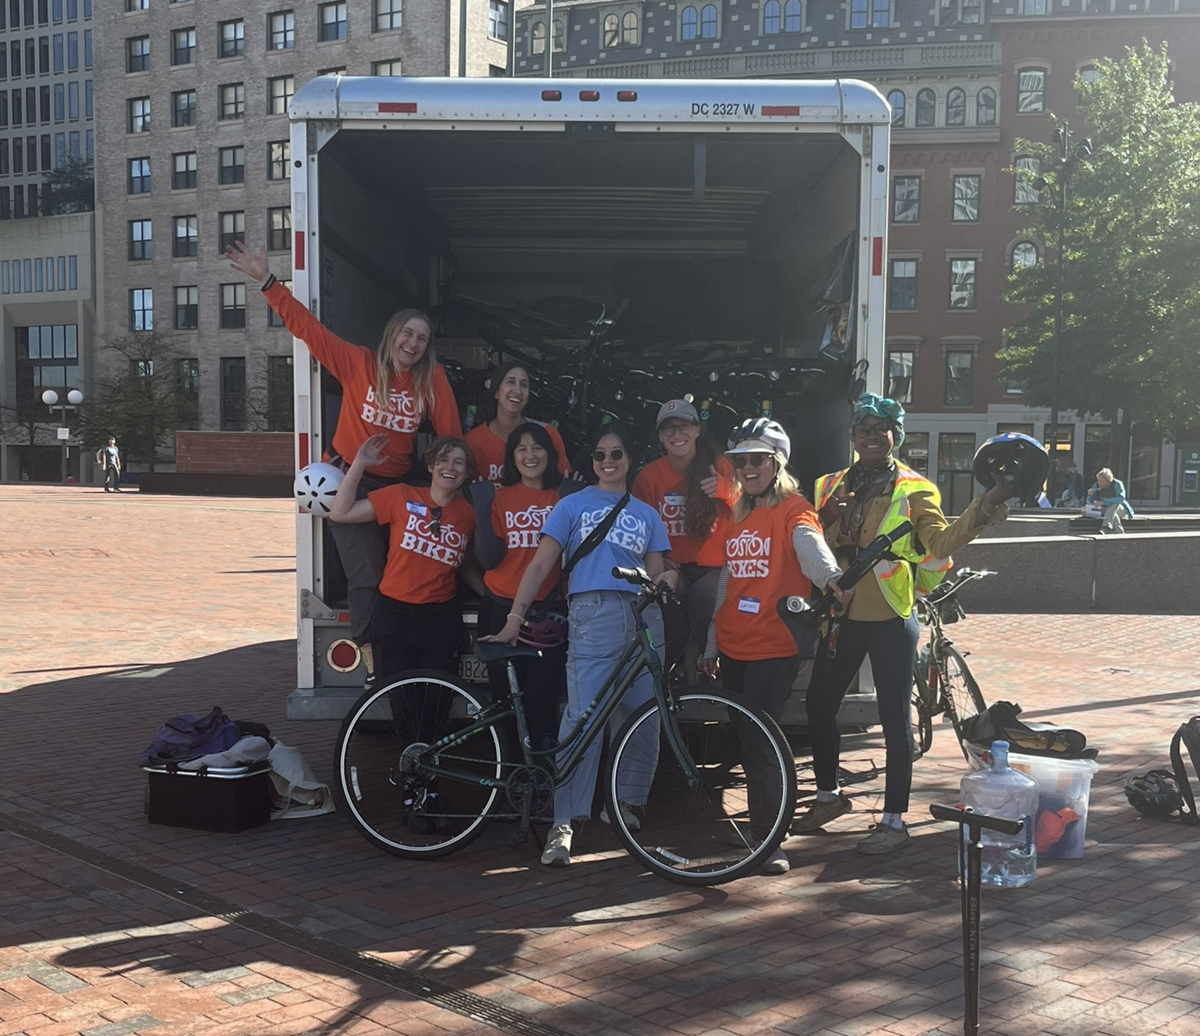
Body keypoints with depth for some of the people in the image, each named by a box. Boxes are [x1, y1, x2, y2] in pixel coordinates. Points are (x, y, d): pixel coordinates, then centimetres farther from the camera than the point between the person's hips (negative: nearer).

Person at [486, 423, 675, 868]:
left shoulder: (647, 514, 21)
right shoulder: (573, 505, 13)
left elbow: (654, 572, 19)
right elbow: (541, 564, 5)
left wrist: (667, 578, -6)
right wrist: (515, 619, -4)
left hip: (644, 617, 4)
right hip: (593, 614, -4)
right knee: (583, 718, -14)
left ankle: (627, 803, 22)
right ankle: (564, 824, -16)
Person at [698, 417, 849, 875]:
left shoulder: (793, 508, -7)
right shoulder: (738, 515, 15)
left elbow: (811, 547, -28)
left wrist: (831, 578, -51)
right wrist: (711, 645, 20)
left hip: (774, 648, -7)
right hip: (733, 648, 7)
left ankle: (767, 840, 3)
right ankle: (759, 826, 29)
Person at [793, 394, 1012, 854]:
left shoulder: (914, 490, -4)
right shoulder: (831, 486, 9)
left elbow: (941, 541, -19)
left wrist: (985, 507, -33)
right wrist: (826, 521, -13)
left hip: (890, 620, -5)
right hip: (842, 616, 5)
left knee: (894, 719, -1)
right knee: (819, 707, 11)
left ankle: (894, 820, 10)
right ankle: (828, 795, 32)